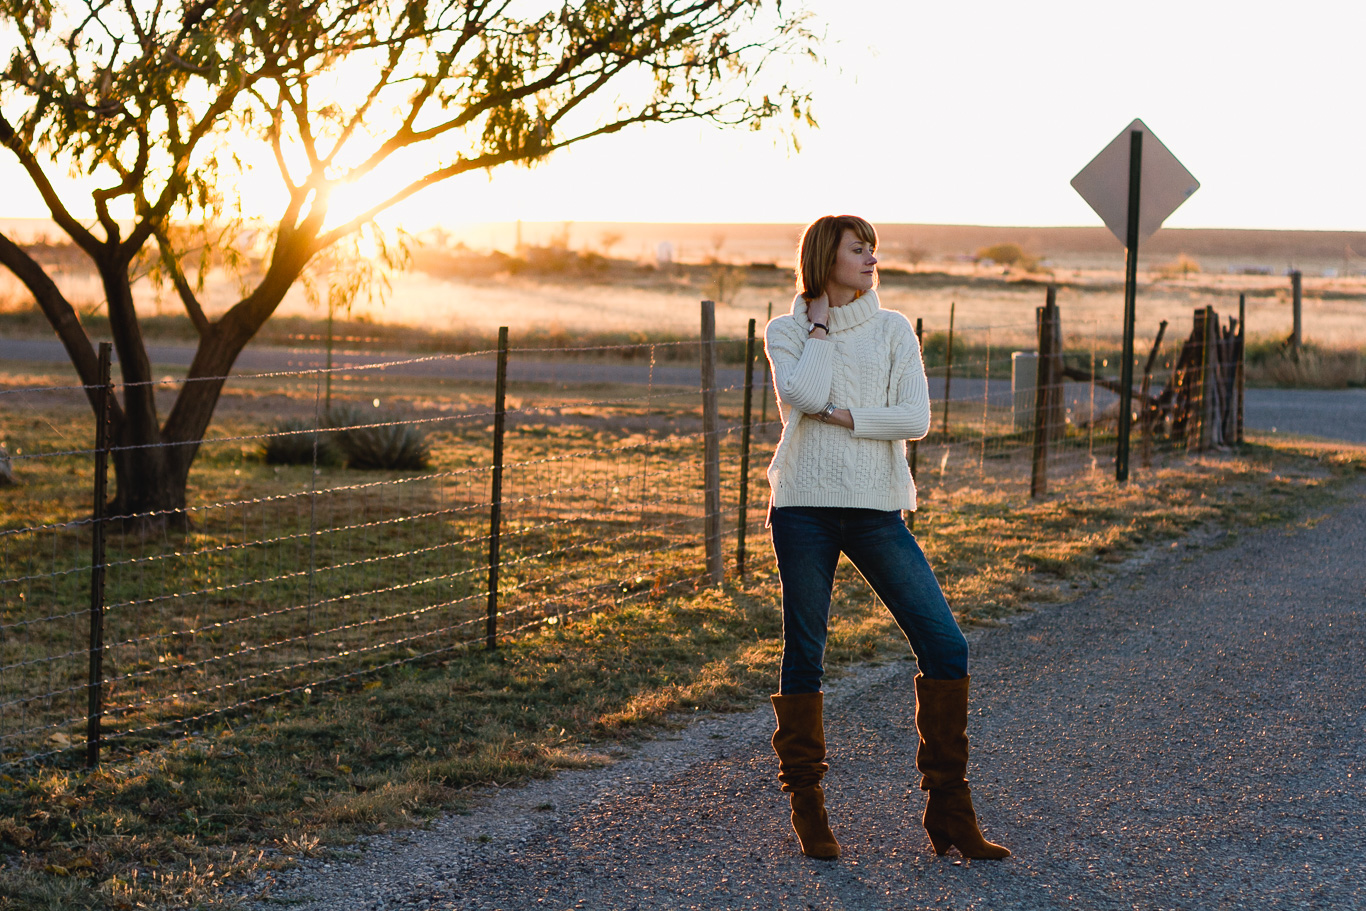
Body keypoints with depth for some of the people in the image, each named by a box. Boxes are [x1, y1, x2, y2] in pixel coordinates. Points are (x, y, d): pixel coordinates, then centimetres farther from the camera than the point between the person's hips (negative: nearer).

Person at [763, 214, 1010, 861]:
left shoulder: (893, 331, 9)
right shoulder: (785, 333, 6)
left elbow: (916, 419, -3)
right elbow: (805, 395, -14)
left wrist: (839, 414, -10)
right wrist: (821, 326, -3)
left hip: (877, 510, 2)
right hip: (805, 507, -1)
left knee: (945, 646, -6)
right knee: (804, 656, 2)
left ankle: (948, 813, 3)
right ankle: (806, 808, 16)